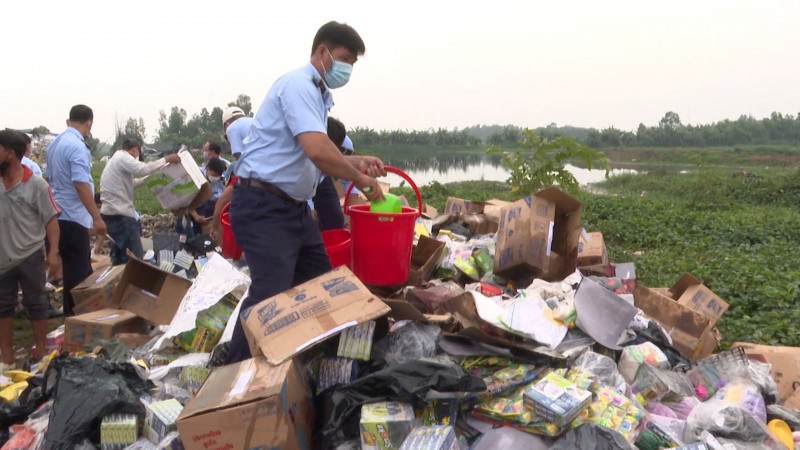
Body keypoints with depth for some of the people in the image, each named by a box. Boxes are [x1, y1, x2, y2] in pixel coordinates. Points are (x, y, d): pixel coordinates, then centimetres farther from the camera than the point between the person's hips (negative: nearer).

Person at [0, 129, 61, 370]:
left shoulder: (36, 184, -9)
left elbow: (51, 220, -9)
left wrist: (53, 252, -15)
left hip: (30, 256, -4)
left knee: (35, 304, 8)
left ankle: (41, 353, 20)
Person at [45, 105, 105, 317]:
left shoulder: (55, 143, 11)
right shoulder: (77, 147, -18)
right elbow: (81, 184, -25)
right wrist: (97, 217, -24)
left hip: (59, 215, 9)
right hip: (73, 217, -9)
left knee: (76, 269, 18)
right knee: (78, 272, -1)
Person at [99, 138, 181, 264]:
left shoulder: (116, 159, 23)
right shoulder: (123, 158, -9)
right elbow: (142, 169, -25)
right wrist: (166, 159, -22)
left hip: (111, 212, 11)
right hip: (120, 213, -11)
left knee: (119, 254, 17)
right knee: (134, 257, -11)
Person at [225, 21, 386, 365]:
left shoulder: (316, 93, 18)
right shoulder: (298, 85, -15)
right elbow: (317, 152, -29)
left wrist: (356, 162, 11)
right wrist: (361, 180, -16)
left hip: (293, 207, 11)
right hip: (263, 208, -11)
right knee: (271, 294, -17)